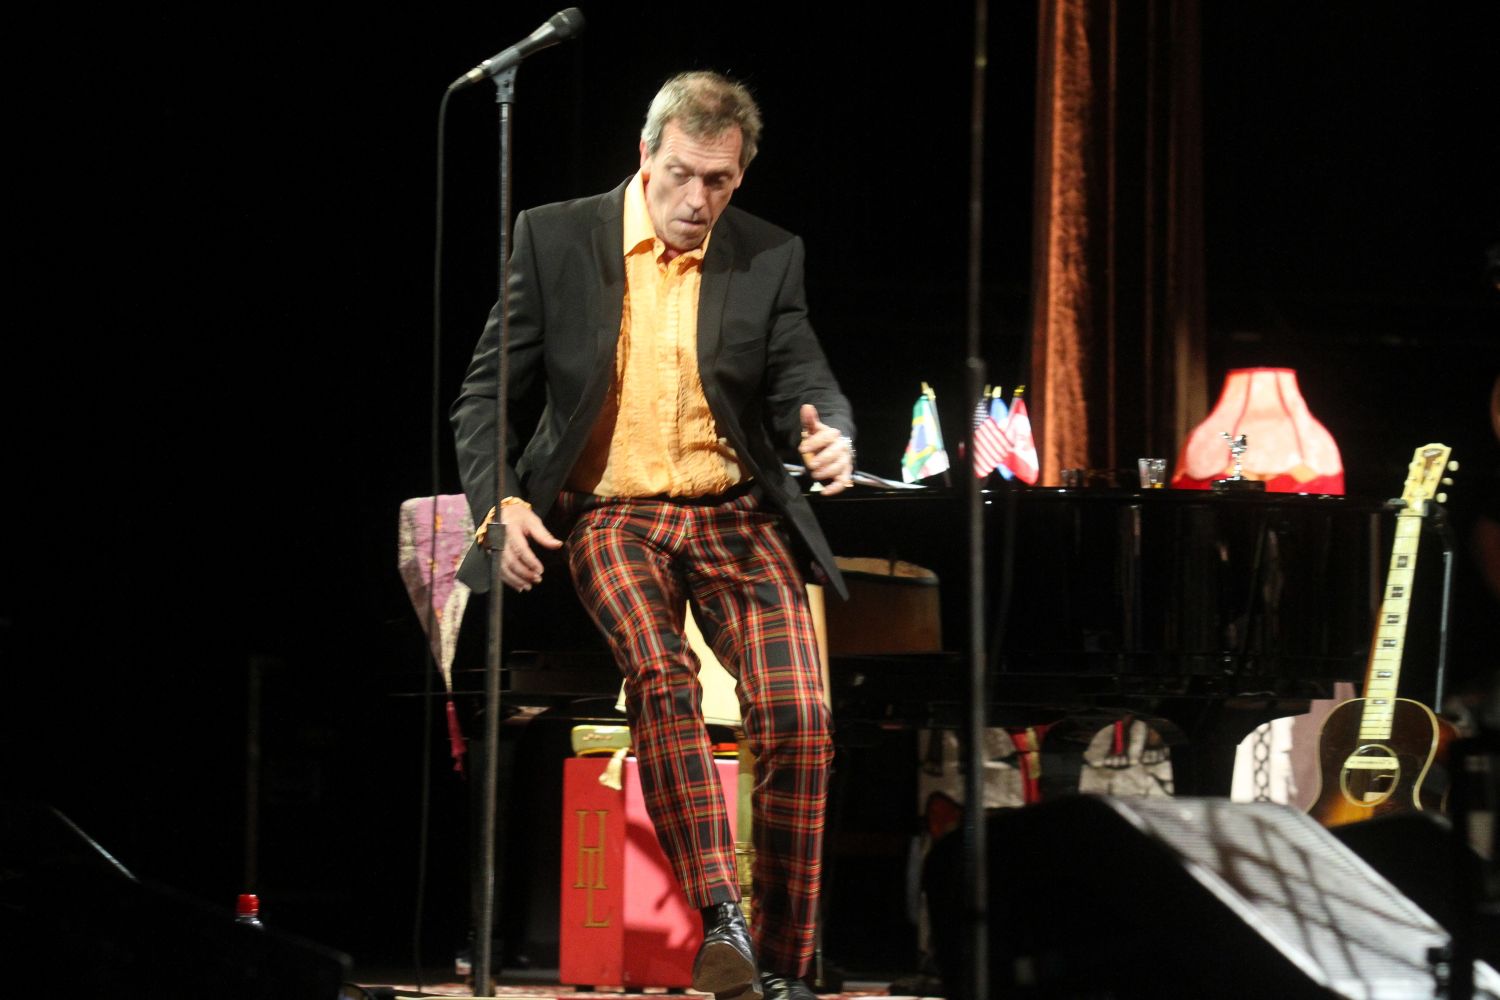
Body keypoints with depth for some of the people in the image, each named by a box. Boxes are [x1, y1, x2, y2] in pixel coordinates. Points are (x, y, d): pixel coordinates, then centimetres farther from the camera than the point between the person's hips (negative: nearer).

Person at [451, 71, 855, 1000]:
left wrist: (830, 436, -20)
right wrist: (501, 503, -11)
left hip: (736, 513, 2)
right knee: (662, 677, -32)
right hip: (611, 513, -2)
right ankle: (719, 917, -39)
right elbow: (488, 391, 6)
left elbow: (804, 383, 5)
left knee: (798, 715, -20)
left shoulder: (770, 257, 8)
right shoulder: (555, 238, 3)